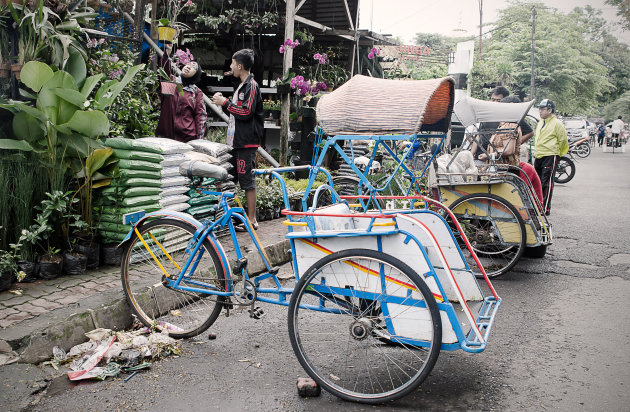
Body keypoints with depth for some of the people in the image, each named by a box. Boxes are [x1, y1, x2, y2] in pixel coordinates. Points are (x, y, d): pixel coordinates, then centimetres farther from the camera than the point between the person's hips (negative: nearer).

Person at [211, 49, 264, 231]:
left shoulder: (251, 86, -11)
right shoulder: (242, 86, 20)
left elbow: (246, 112, -20)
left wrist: (225, 103, -12)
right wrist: (223, 102, 10)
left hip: (246, 142, -10)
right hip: (236, 141, 10)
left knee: (247, 180, -7)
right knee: (233, 177, 13)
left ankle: (251, 220, -2)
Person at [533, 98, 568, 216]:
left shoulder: (557, 124, -9)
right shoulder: (540, 123, 15)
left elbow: (563, 140, -4)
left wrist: (555, 153, 5)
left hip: (550, 157, -8)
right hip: (538, 157, 8)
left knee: (546, 183, -9)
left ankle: (545, 209, -6)